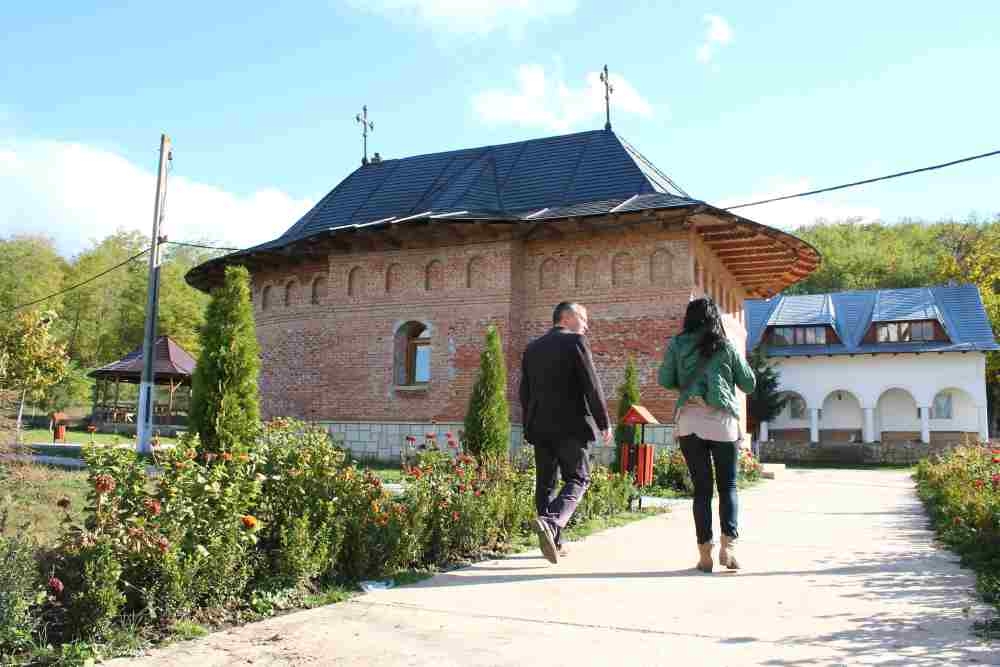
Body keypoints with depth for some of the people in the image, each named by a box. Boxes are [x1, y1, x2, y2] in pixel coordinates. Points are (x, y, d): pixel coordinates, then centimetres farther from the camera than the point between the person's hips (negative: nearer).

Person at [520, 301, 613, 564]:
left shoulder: (532, 347, 13)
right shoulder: (575, 342, -5)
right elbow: (592, 386, -10)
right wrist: (604, 423, -5)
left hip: (539, 427, 6)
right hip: (570, 425, -6)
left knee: (545, 482, 11)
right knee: (577, 479, 1)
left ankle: (553, 541, 14)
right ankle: (551, 522, -22)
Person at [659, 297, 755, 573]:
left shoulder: (677, 345, 6)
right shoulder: (726, 347, 6)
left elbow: (665, 380, 7)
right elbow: (749, 384, 11)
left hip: (689, 420, 1)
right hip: (722, 420, -1)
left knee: (701, 488, 7)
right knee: (728, 486, 9)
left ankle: (704, 552, 4)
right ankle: (728, 544, -6)